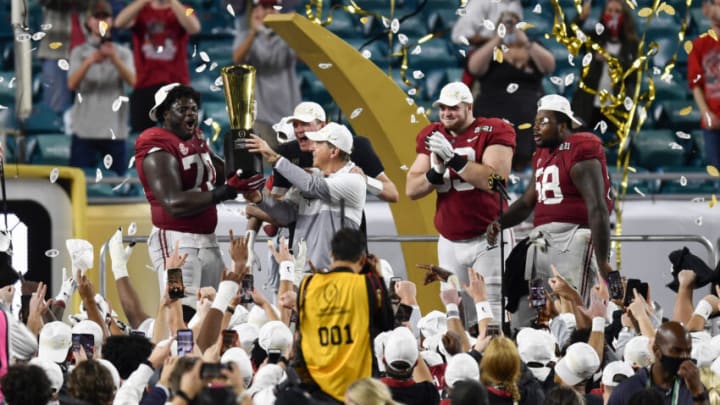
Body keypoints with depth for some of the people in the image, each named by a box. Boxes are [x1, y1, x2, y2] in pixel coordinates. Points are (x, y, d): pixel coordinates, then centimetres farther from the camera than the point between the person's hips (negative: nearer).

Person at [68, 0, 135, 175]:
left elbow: (131, 80, -7)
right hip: (85, 128, -1)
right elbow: (72, 84, -7)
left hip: (114, 129, 1)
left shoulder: (123, 53, 12)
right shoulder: (79, 52, 10)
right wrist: (89, 62, -24)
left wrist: (114, 59, -25)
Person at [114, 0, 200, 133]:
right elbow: (120, 22, -12)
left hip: (176, 86, -1)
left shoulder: (182, 11, 6)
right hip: (145, 85, 1)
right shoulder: (140, 12, 9)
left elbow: (193, 28, -17)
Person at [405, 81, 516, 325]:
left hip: (487, 239, -5)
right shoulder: (432, 137, 11)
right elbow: (412, 190, 9)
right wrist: (436, 172, -11)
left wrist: (453, 158, -22)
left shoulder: (493, 132, -4)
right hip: (449, 242, 5)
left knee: (493, 315, -12)